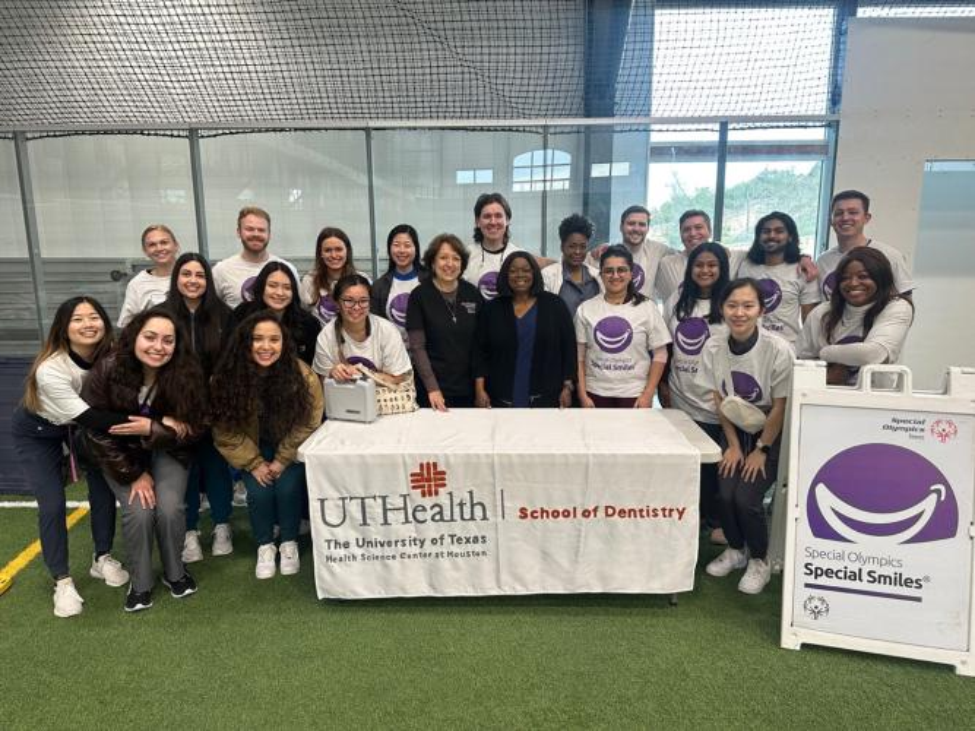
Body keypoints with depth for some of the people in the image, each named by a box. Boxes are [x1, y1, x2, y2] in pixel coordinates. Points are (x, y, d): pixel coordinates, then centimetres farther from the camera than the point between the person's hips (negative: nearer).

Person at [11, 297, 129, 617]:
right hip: (36, 431, -3)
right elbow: (90, 417, -39)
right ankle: (62, 581, 8)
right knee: (52, 504, -8)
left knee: (104, 486, -4)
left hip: (80, 424, 4)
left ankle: (102, 559, 18)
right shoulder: (50, 369, -37)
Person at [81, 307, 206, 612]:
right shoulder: (107, 370, -22)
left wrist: (153, 429, -32)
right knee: (139, 511, -21)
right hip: (121, 454, 0)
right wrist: (134, 474, -16)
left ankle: (174, 572, 9)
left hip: (166, 450, 0)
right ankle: (140, 582, 7)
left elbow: (193, 429, -14)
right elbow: (96, 431, -14)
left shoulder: (187, 374, -21)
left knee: (170, 508, -21)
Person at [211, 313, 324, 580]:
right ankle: (265, 546, 8)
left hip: (291, 449, -1)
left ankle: (289, 543, 7)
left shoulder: (302, 374, -23)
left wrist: (282, 460, -17)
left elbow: (307, 425, -15)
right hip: (251, 450, 1)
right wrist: (254, 463, -17)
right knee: (259, 489, -19)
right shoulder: (227, 377, -19)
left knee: (287, 487, -21)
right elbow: (225, 431, -12)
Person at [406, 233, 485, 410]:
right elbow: (417, 347, -8)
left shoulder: (473, 294, 3)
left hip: (468, 389, 3)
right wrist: (432, 388, -16)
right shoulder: (419, 296, -5)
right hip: (432, 389, -2)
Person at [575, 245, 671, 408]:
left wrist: (648, 395, -6)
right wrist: (582, 394, -2)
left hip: (635, 395, -1)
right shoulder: (585, 309, 2)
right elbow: (579, 356, 3)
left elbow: (660, 355, 0)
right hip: (595, 394, 1)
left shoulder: (647, 308, -1)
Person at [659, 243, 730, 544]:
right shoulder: (676, 301, 8)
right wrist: (663, 384, 9)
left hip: (714, 401, -4)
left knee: (712, 462, 5)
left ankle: (716, 520, 21)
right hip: (680, 398, 4)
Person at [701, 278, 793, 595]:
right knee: (725, 495, -10)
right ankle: (735, 549, 21)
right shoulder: (713, 347, -11)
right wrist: (733, 445, -3)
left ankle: (759, 560, 13)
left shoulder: (778, 349, -23)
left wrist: (761, 450, -11)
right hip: (734, 430, 3)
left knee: (746, 498, -15)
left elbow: (780, 406, -15)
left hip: (770, 434, -3)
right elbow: (719, 400, -2)